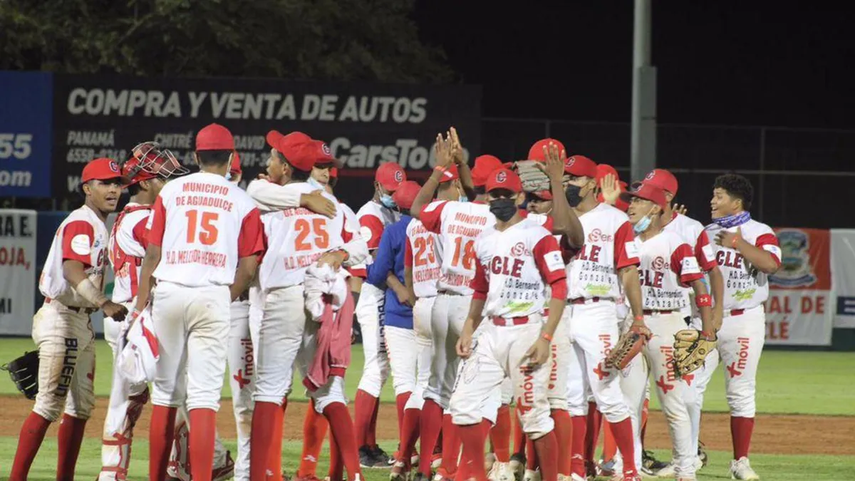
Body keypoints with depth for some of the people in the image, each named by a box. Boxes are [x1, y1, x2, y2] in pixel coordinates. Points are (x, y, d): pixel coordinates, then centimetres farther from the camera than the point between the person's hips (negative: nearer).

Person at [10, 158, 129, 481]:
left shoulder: (99, 227, 18)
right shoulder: (81, 223, -14)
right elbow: (72, 272, -28)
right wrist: (104, 304, -38)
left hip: (82, 323, 10)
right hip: (61, 319, -10)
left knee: (81, 406, 12)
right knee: (50, 404, -13)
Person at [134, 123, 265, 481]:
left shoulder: (171, 191, 9)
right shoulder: (242, 202, 6)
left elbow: (152, 254, 5)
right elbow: (248, 267, 3)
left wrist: (140, 305, 7)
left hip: (168, 293, 1)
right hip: (214, 296, -1)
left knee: (165, 391, 11)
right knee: (204, 394, -5)